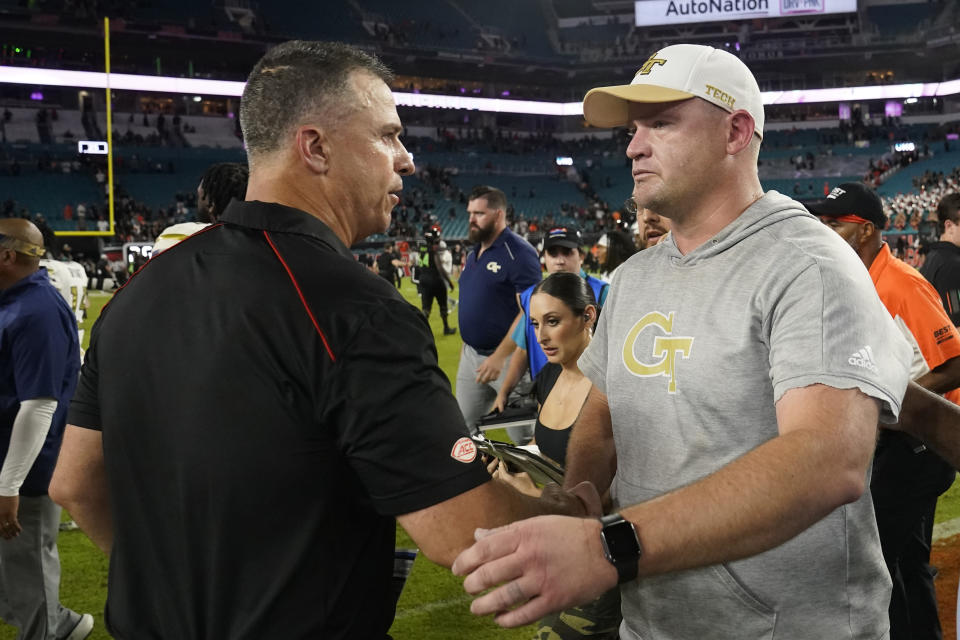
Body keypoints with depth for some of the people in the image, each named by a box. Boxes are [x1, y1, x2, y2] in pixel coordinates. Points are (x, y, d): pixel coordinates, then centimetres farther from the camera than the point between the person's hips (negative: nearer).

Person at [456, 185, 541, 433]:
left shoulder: (518, 253, -13)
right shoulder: (473, 253, 13)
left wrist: (500, 356, -23)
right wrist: (466, 348, 15)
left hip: (507, 357, -8)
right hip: (471, 355, 8)